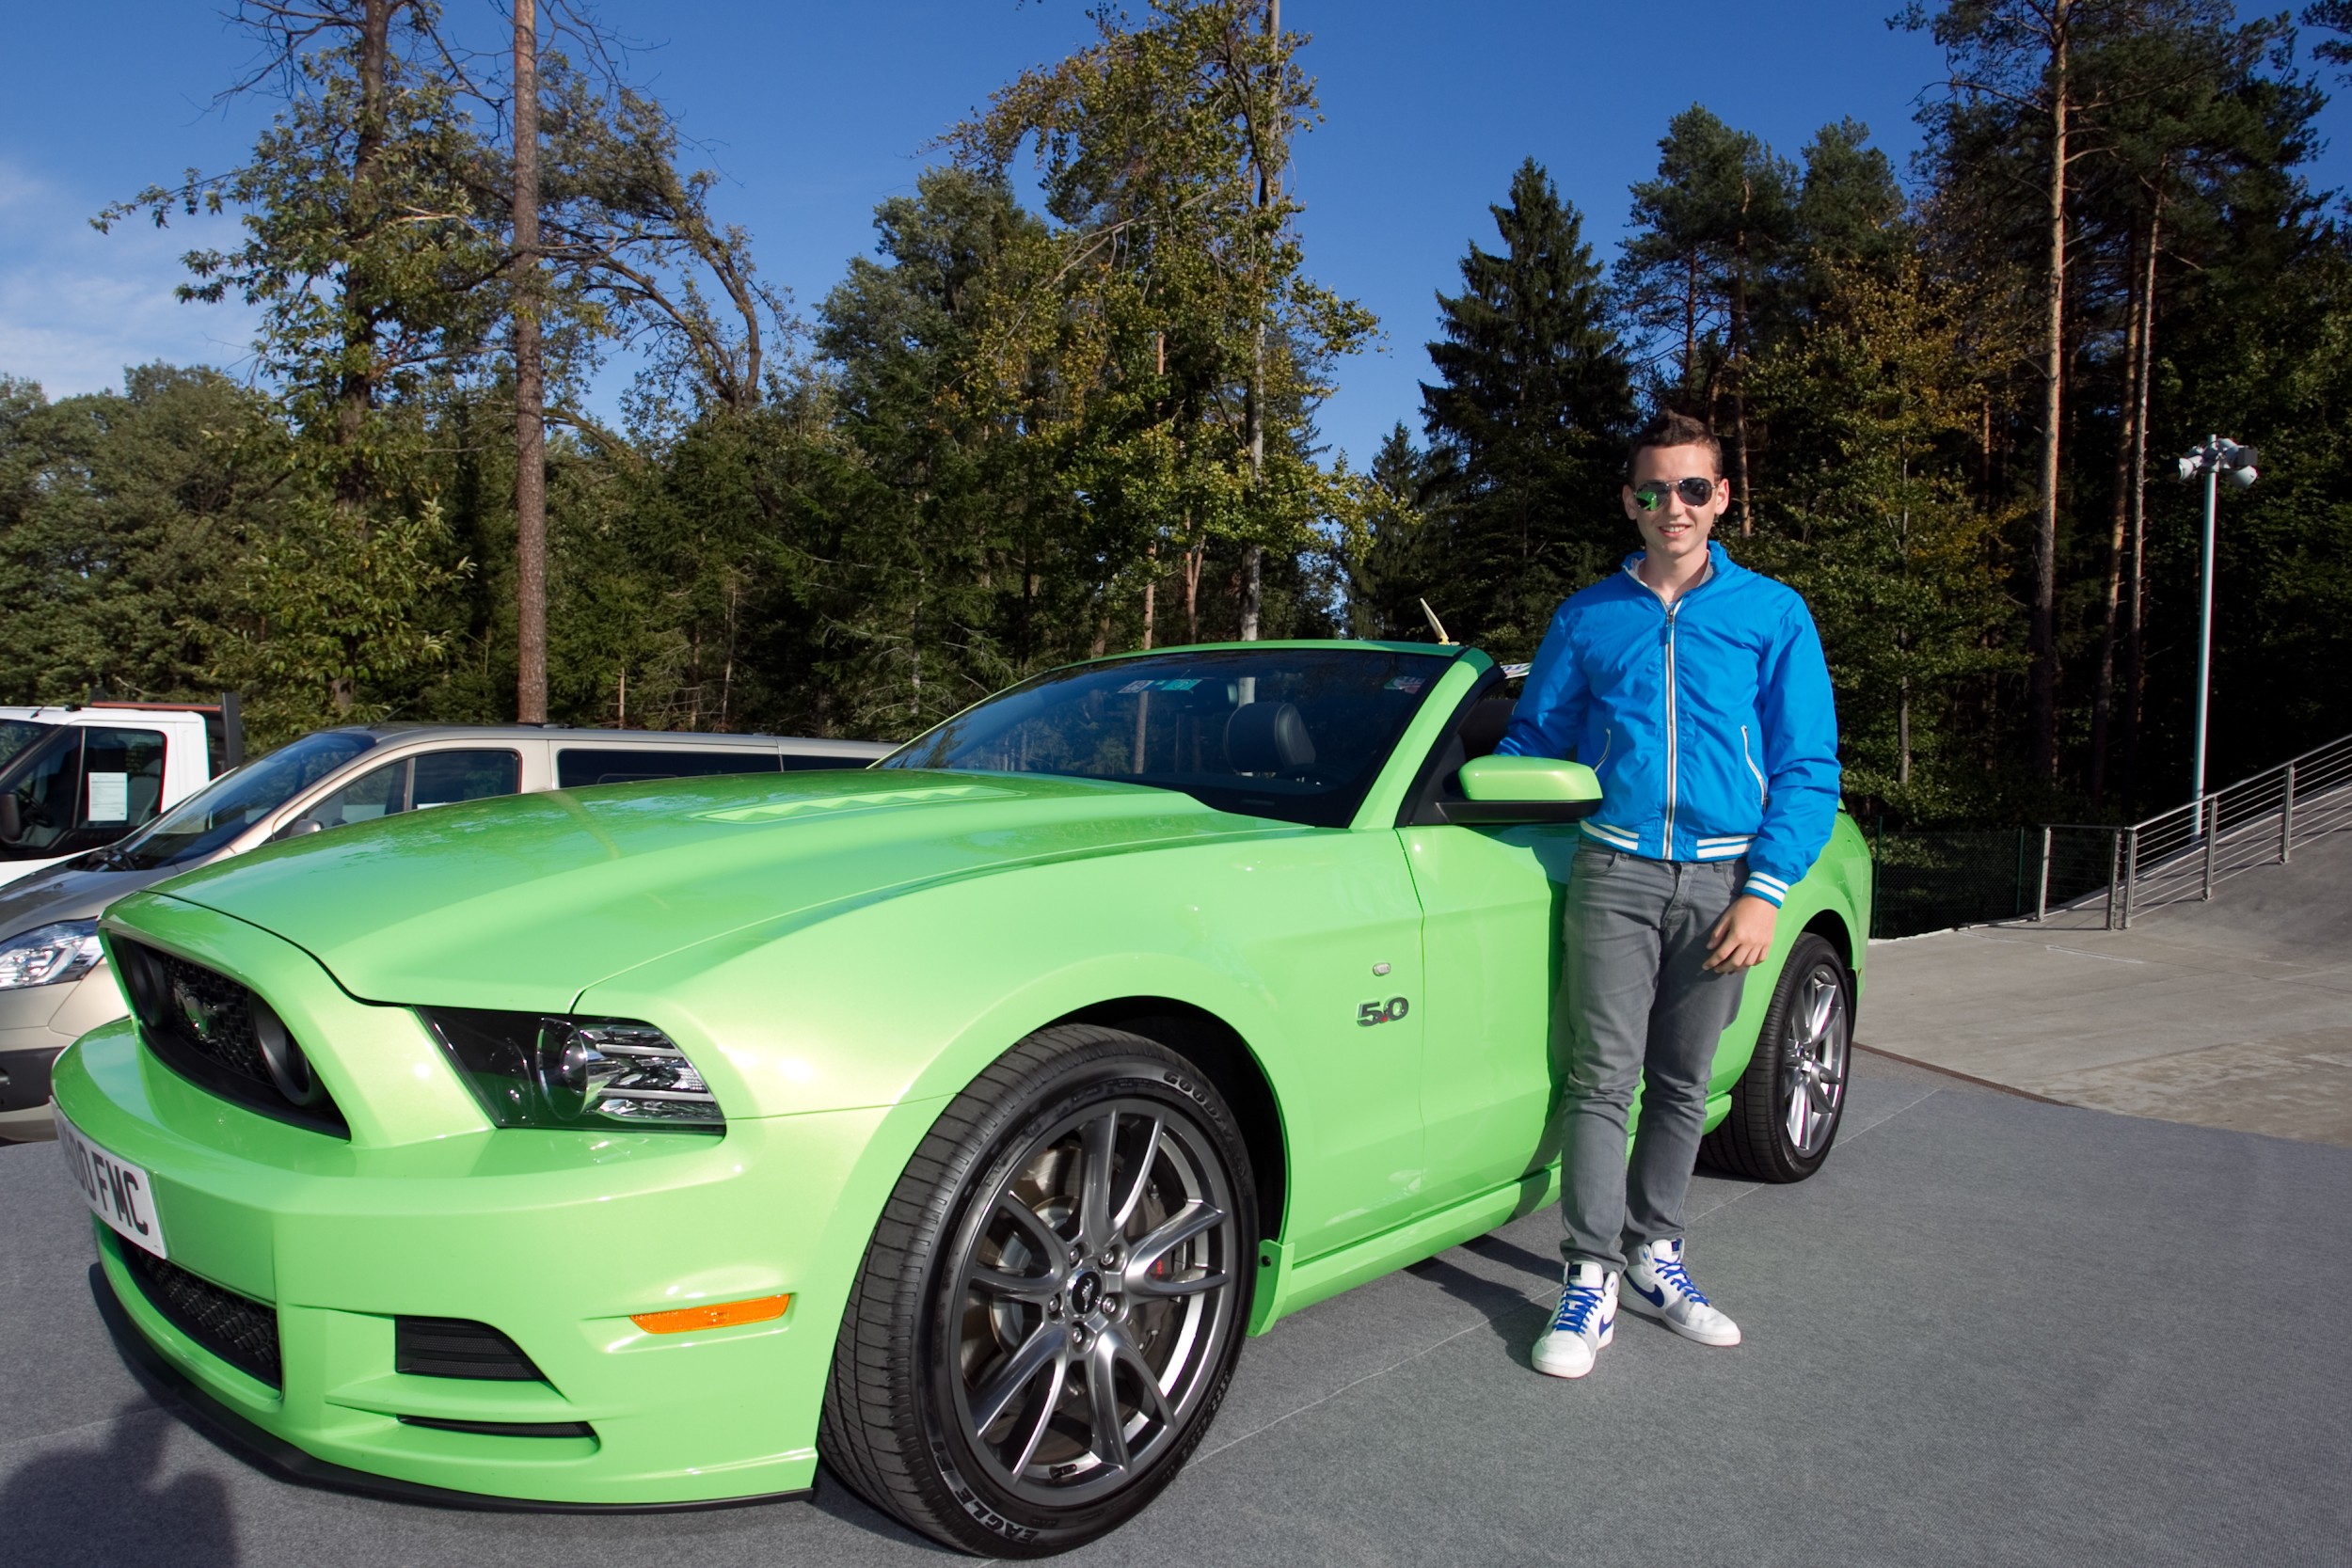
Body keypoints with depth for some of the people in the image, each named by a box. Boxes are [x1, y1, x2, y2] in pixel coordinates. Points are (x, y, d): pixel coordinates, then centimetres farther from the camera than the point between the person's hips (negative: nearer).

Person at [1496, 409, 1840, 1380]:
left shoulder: (1773, 615, 5)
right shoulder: (1587, 619, 8)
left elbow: (1809, 766, 2)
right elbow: (1532, 741, 15)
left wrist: (1765, 889, -8)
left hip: (1722, 881, 1)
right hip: (1615, 872, -1)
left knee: (1682, 1085, 10)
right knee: (1603, 1080, -6)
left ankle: (1653, 1257, 25)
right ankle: (1591, 1282, 0)